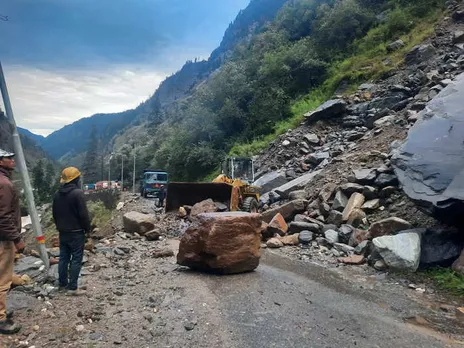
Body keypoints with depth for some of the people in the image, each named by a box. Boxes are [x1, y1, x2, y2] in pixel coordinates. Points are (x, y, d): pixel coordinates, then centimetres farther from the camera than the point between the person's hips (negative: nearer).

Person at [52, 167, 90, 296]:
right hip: (76, 232, -8)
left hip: (63, 232, 8)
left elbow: (55, 214, 14)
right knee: (76, 259, -1)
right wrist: (87, 228, -7)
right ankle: (73, 287, 1)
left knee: (63, 258, 16)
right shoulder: (77, 193, -19)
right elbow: (83, 214, -19)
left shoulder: (57, 194, 6)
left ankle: (63, 283, 25)